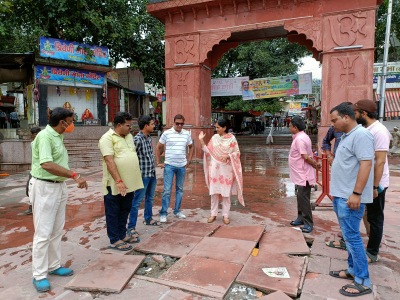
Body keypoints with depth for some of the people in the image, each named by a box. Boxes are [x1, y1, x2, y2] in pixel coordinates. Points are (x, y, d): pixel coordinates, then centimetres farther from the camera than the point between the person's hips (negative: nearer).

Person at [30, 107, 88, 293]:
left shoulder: (57, 136, 9)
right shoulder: (45, 136, -19)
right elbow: (47, 164, -32)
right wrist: (75, 175, -35)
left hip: (59, 186, 9)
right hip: (44, 188, -9)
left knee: (57, 230, 16)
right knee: (43, 233, -1)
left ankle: (53, 266, 30)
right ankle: (39, 275, 13)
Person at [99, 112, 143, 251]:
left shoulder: (129, 136, 11)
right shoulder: (107, 138, -14)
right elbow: (109, 161, -21)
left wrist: (133, 179, 17)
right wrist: (119, 181, -26)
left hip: (129, 182, 8)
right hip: (115, 184, -8)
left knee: (125, 211, 18)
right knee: (113, 213, 7)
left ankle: (122, 235, 33)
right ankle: (114, 240, 17)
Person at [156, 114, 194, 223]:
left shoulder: (187, 134, 4)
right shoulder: (166, 133, -5)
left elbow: (191, 147, 18)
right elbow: (158, 147, 2)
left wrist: (189, 160, 10)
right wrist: (158, 162, -1)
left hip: (182, 166, 4)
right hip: (169, 165, -3)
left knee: (180, 189, 12)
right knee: (167, 190, -4)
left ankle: (177, 211, 25)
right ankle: (163, 213, 7)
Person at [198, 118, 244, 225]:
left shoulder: (231, 138, -5)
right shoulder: (214, 137, 4)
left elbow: (237, 153, -4)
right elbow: (208, 152, 4)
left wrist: (228, 156, -20)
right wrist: (202, 141, -4)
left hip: (226, 169, -3)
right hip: (215, 168, 3)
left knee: (226, 193, 4)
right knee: (214, 192, 7)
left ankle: (225, 215, 16)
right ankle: (213, 214, 19)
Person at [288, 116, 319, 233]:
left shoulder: (299, 139, -21)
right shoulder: (301, 137, 12)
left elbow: (305, 157, -22)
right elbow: (307, 155, 14)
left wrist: (315, 164, -10)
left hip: (303, 175, -10)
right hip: (301, 174, 10)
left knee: (303, 198, -4)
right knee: (300, 197, 18)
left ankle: (308, 223, 5)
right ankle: (301, 218, 30)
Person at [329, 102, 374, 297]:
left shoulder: (361, 135, -15)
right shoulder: (347, 136, 15)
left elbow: (365, 165, -22)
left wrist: (356, 193, -25)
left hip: (350, 197, -10)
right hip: (340, 196, 10)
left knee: (352, 237, -4)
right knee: (349, 236, 17)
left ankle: (363, 282, 7)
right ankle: (352, 270, 29)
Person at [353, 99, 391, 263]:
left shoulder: (379, 131, -19)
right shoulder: (365, 130, 7)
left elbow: (380, 161, -22)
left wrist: (375, 187, -23)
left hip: (375, 184, -8)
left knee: (375, 218, 5)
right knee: (368, 215, 18)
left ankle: (372, 253, 19)